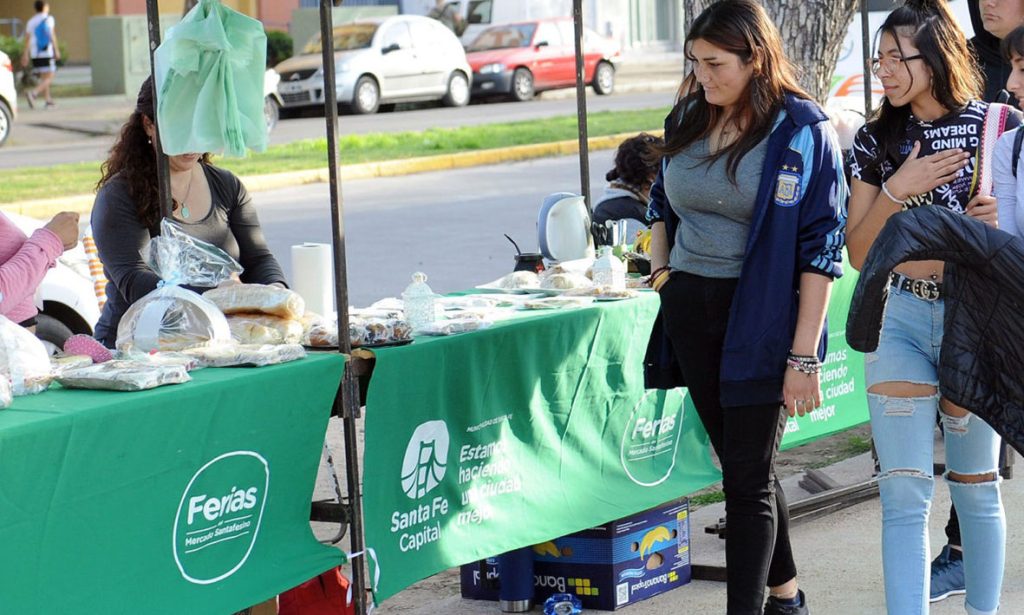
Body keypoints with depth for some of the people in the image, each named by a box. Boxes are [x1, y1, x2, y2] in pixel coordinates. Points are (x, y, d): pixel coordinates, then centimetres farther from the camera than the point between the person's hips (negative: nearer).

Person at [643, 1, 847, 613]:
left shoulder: (802, 130, -11)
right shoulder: (687, 120, 6)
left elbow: (822, 248, -13)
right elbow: (663, 202, 24)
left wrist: (803, 357, -17)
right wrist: (662, 270, 6)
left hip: (759, 318, -6)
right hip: (689, 313, 6)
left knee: (748, 476, -6)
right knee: (740, 463, 15)